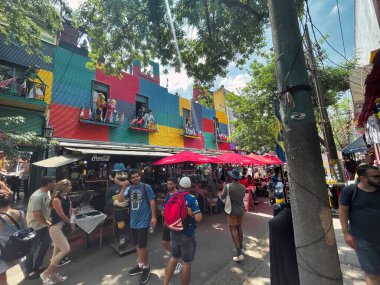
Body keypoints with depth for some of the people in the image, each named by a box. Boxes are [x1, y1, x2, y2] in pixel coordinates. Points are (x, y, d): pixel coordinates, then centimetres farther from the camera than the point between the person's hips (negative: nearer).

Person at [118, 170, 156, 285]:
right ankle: (140, 265, 40)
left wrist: (153, 216, -15)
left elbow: (152, 201, -12)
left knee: (142, 245, 3)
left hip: (143, 221, -5)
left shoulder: (146, 187, -13)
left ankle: (146, 268, 26)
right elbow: (120, 200, -7)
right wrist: (123, 187, -16)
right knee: (138, 244, 20)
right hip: (133, 221, 5)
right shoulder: (129, 189, 1)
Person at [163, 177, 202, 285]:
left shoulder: (170, 196, -6)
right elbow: (198, 218, -26)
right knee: (187, 263, 15)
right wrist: (199, 213, -5)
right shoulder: (192, 199, -20)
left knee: (174, 257, 27)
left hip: (174, 232, 5)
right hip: (187, 234, -5)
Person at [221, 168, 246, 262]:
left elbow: (222, 197, -9)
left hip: (233, 211, -6)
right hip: (241, 210, 6)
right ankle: (241, 248, 36)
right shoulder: (243, 187, -3)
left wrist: (224, 187, 4)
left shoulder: (228, 186, -20)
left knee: (233, 230, 2)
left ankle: (239, 254, -2)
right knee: (239, 227, 21)